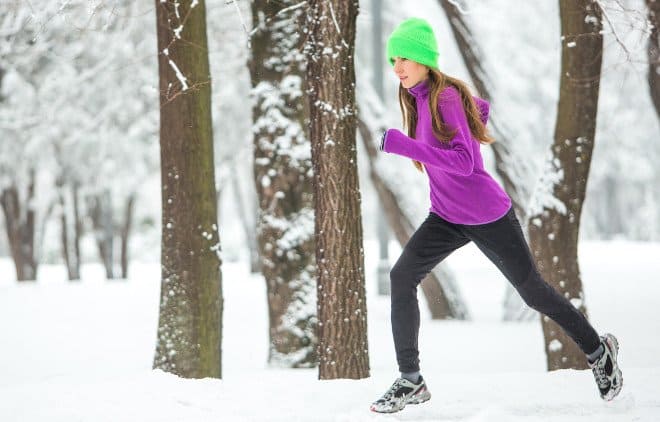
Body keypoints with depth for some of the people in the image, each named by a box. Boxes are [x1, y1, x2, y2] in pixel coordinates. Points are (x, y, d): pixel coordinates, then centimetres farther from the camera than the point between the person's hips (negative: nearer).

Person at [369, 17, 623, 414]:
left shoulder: (445, 98, -21)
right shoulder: (417, 97, 4)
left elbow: (463, 163, -32)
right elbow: (481, 108, 20)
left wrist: (402, 144, -35)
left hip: (489, 218, -7)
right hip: (446, 218, 7)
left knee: (533, 292, 7)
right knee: (401, 278, -12)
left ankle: (599, 351, 30)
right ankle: (411, 381, -7)